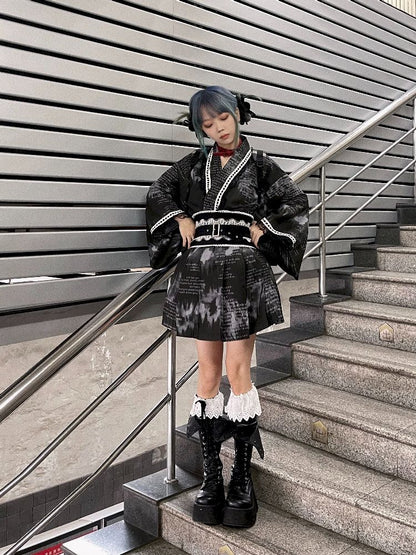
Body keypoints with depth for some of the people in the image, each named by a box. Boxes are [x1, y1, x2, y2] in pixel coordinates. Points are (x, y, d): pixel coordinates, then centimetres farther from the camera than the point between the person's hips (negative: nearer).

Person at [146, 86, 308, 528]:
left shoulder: (259, 164, 9)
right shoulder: (194, 164, 14)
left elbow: (295, 203, 8)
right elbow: (158, 193, 21)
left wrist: (262, 228, -2)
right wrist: (181, 220, 6)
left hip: (243, 272, -2)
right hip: (199, 272, 2)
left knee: (237, 371, -6)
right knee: (208, 373, 3)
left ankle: (243, 476, 6)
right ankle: (210, 475, 12)